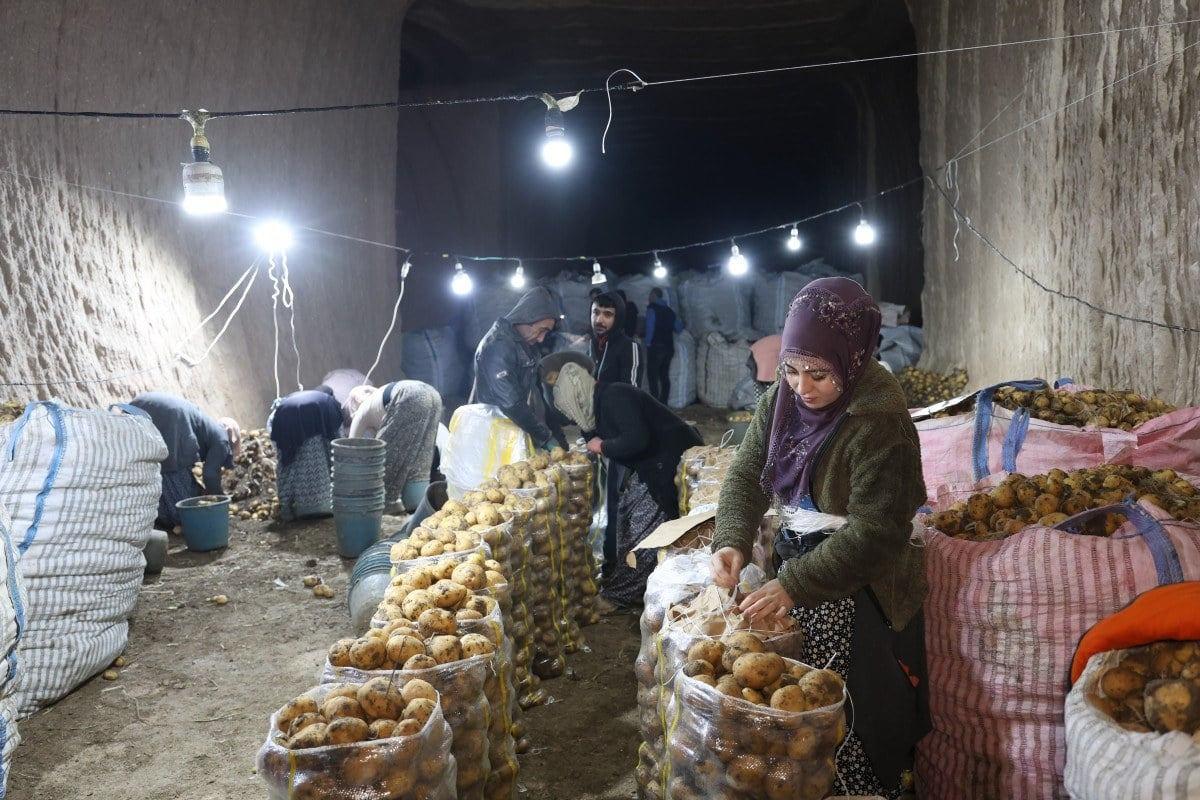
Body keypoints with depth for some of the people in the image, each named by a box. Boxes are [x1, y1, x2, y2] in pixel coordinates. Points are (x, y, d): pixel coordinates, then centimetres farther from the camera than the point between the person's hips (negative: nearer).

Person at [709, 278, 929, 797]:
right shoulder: (781, 399, -2)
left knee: (851, 724, 1)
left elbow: (875, 532, -24)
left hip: (856, 590, -6)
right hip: (797, 566, 6)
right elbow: (746, 474, 1)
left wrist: (795, 585, -27)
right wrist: (732, 541, -16)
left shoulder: (879, 424, -23)